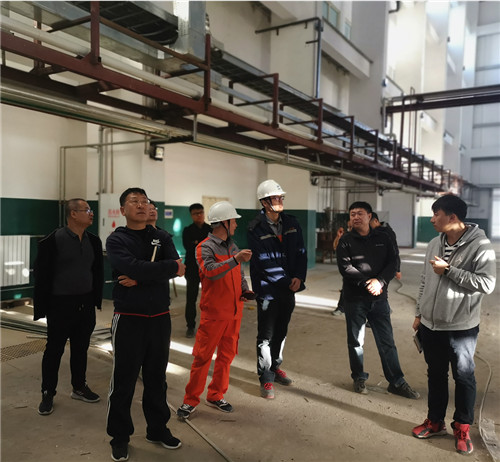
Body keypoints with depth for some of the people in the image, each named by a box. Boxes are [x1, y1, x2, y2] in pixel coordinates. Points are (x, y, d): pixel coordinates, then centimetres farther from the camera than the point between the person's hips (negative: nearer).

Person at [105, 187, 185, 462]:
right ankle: (119, 437, 24)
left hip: (160, 317, 4)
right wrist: (170, 267, -14)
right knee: (124, 380, 6)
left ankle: (158, 429, 32)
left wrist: (139, 278, -20)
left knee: (157, 377, 15)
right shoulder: (116, 240, -5)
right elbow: (133, 267, -23)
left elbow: (177, 268, -11)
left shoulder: (162, 238, 6)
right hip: (128, 319, -3)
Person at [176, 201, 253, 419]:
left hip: (234, 312, 7)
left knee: (226, 356, 13)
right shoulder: (205, 247, -10)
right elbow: (210, 271, -27)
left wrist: (245, 290, 2)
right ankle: (191, 400, 15)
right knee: (202, 357, 0)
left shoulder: (232, 246, 13)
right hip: (214, 312, -7)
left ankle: (216, 396, 28)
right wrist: (235, 259, -33)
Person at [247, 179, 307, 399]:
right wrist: (288, 281, -16)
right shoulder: (255, 229, -13)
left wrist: (299, 278, -10)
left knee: (281, 332, 19)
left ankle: (275, 367, 38)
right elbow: (265, 262, -17)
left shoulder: (291, 223, 4)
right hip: (268, 289, -5)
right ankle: (266, 379, 16)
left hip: (289, 289, 6)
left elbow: (301, 253, 4)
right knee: (266, 335, 2)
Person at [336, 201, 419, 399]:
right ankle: (359, 378, 25)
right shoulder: (346, 240, -1)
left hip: (379, 297, 2)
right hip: (355, 298, -1)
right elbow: (345, 267, -11)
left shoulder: (383, 239, 6)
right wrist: (366, 283, -18)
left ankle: (397, 382, 17)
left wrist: (380, 282, -17)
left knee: (387, 342, 7)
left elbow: (392, 263, -1)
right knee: (355, 341, 9)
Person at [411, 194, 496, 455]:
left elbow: (487, 284, -22)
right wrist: (419, 314, 12)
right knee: (435, 374, 17)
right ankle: (435, 422, 33)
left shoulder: (479, 245, -15)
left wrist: (449, 271, -23)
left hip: (461, 327, -6)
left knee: (463, 377, 10)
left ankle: (462, 428, 27)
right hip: (431, 325, 6)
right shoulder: (435, 244, 5)